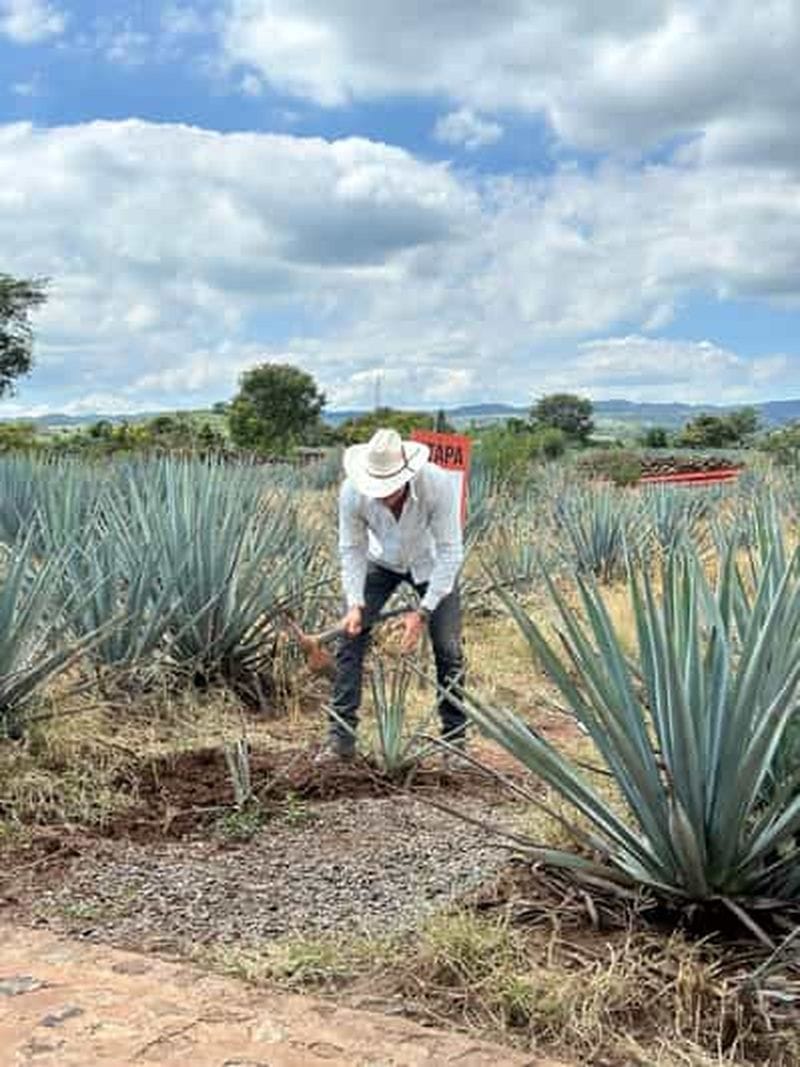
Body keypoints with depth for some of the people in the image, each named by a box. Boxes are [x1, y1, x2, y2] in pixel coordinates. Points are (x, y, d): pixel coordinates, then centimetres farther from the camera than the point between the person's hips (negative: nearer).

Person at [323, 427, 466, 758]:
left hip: (431, 563, -1)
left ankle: (456, 739, 9)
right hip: (381, 562, 2)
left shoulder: (438, 485, -37)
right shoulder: (353, 492, -31)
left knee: (448, 649, -6)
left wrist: (424, 612, -35)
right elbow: (352, 549, -17)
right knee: (351, 636, -9)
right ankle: (340, 736, -2)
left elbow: (450, 552, -31)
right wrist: (355, 604, -29)